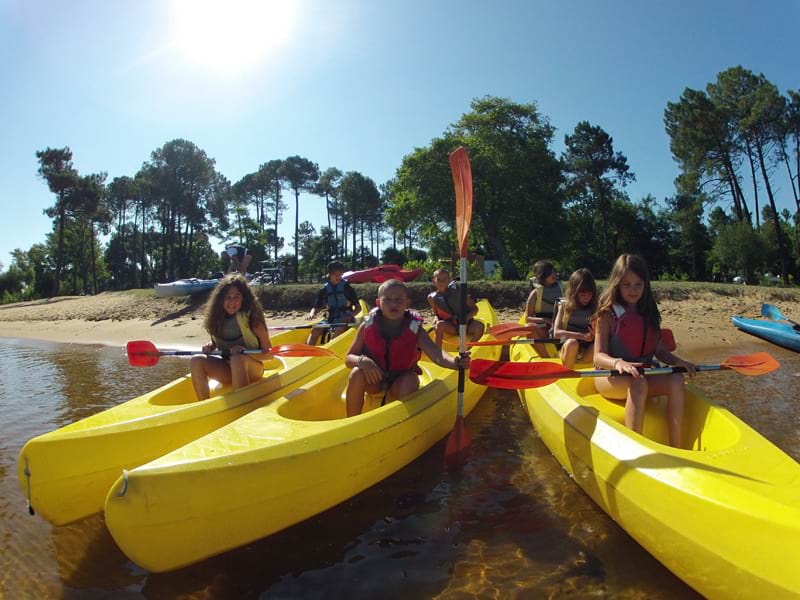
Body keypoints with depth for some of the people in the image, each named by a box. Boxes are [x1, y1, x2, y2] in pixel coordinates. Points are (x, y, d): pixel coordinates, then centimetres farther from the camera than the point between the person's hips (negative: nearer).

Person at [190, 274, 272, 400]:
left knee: (238, 359, -36)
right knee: (197, 361, -19)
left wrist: (244, 352, -25)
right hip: (228, 370, 5)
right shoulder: (218, 318, 1)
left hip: (251, 369, -5)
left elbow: (269, 353, -10)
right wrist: (210, 346, -3)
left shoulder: (251, 318, -13)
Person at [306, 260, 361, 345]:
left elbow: (358, 307, 1)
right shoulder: (325, 290, 6)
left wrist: (351, 315, -20)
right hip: (330, 319, 3)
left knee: (338, 330, -34)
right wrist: (312, 313, -15)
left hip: (345, 320, -3)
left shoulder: (347, 288, -1)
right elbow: (316, 308, 9)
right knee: (315, 329, -22)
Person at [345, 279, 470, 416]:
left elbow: (436, 353, -31)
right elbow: (348, 359, -4)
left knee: (411, 380, -33)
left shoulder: (415, 329, -13)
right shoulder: (368, 326, -9)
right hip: (373, 379, 1)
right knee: (357, 374, -30)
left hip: (400, 381, 0)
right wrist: (362, 361, -29)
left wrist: (455, 362, -54)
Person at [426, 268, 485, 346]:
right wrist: (437, 319, -13)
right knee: (440, 324, -32)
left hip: (465, 324, 0)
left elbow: (475, 309, -4)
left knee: (479, 326, -30)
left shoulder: (457, 291, -8)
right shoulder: (432, 298, -4)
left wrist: (466, 318, -22)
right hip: (451, 327, 0)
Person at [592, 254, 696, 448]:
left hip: (644, 374, 5)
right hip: (610, 376, -5)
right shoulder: (608, 314, -5)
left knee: (676, 381, -24)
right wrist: (617, 363, -36)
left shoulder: (649, 314, 10)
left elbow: (659, 351, 12)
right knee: (638, 384, -36)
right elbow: (598, 356, -15)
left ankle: (676, 450, -24)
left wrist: (678, 361, -9)